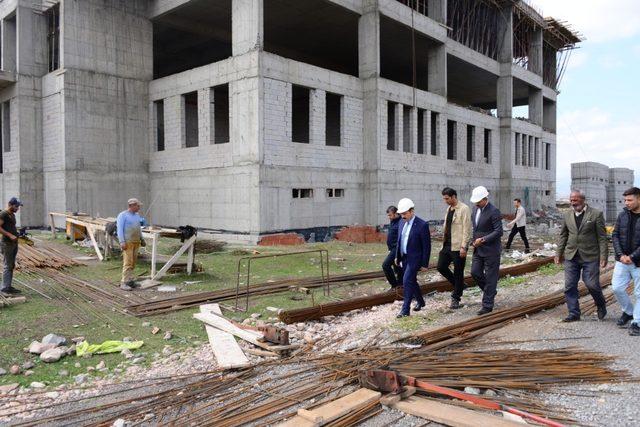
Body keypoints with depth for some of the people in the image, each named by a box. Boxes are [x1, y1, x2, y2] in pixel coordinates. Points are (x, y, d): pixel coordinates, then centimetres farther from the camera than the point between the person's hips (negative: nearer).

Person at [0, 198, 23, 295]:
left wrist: (17, 233, 12)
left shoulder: (12, 215, 16)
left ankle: (9, 286, 18)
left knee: (12, 266, 12)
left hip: (14, 243, 9)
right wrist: (10, 235, -23)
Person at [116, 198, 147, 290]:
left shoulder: (137, 215, 16)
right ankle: (124, 283, -9)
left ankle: (130, 280, 14)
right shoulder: (123, 215, -6)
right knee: (128, 262, -11)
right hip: (127, 242, -7)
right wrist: (122, 242, -18)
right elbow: (120, 229, -11)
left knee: (133, 262, 8)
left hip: (136, 242, 7)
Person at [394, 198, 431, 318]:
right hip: (404, 258, 7)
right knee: (411, 281, 18)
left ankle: (405, 309, -6)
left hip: (414, 258, -7)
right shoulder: (402, 223, 5)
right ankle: (420, 301, 38)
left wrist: (424, 264, -12)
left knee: (407, 281, -14)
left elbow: (426, 246, -13)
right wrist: (397, 256, 15)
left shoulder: (422, 225, -16)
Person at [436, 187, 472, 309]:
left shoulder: (464, 209, -12)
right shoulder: (449, 209, 12)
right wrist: (444, 242, 16)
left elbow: (466, 229, -16)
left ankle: (456, 299, 14)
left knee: (458, 272, 2)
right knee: (441, 267, 8)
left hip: (458, 247, -8)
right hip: (447, 245, 8)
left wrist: (463, 247, -19)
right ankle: (458, 286, 28)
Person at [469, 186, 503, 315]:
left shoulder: (494, 211, -16)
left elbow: (499, 231, -19)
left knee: (490, 277, 1)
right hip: (478, 249, 8)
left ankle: (487, 305, 8)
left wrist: (483, 239, -20)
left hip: (491, 250, -7)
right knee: (475, 273, 9)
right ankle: (491, 290, 33)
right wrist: (473, 240, 5)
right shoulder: (475, 209, 8)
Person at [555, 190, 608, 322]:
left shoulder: (596, 214, -5)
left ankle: (601, 305, 28)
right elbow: (563, 236, 13)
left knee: (592, 284, -2)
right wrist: (559, 253, 8)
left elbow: (602, 237, -5)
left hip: (590, 257, -4)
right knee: (570, 286, 2)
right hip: (571, 256, 4)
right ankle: (574, 314, 12)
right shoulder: (567, 215, 8)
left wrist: (603, 256, -10)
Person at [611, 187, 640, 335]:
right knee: (617, 288, 2)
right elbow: (615, 235, 4)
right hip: (622, 261, 4)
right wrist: (621, 255, -8)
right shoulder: (623, 215, 3)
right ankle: (628, 311, 27)